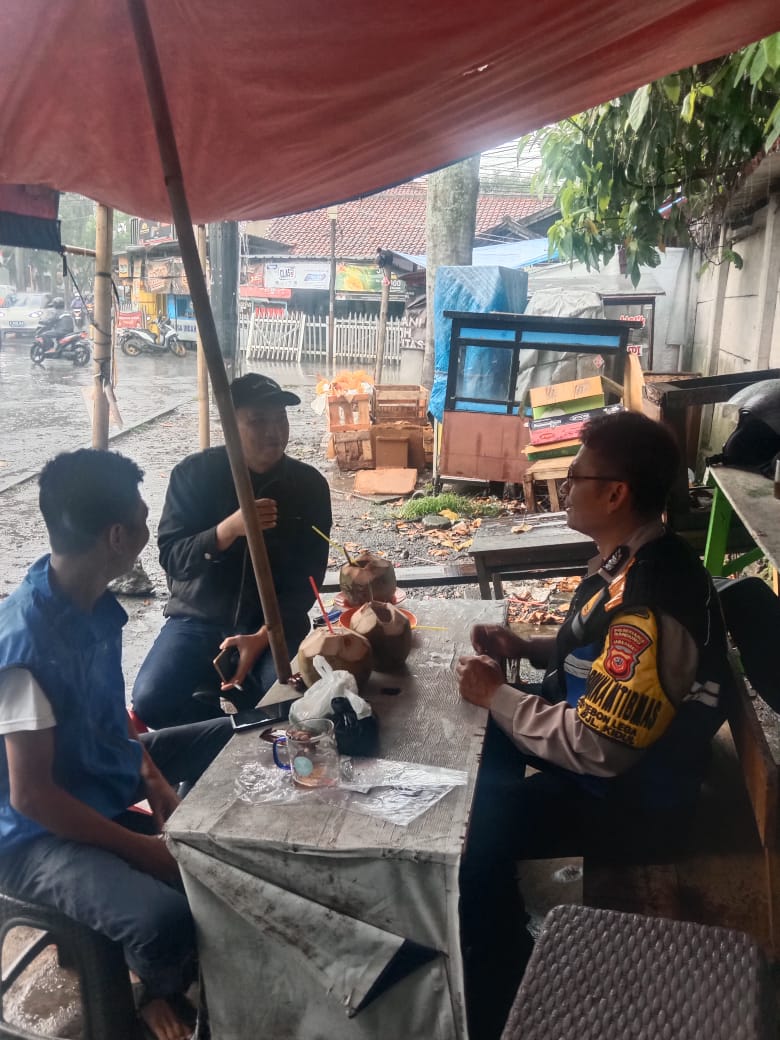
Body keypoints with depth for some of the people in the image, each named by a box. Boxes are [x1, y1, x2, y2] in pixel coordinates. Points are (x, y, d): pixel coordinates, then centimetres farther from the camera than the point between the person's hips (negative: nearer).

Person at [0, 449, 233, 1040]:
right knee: (166, 921, -32)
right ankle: (165, 989, 6)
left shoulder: (93, 598, -4)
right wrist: (143, 848, -20)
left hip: (111, 779, 9)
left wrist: (154, 778, -3)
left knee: (235, 741, 16)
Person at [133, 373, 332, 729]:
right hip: (198, 620, 0)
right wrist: (230, 528, -31)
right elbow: (171, 558, -13)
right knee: (151, 700, -23)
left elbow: (305, 581, -6)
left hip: (275, 625, 0)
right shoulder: (194, 473, -8)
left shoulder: (310, 485, -6)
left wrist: (260, 639, -21)